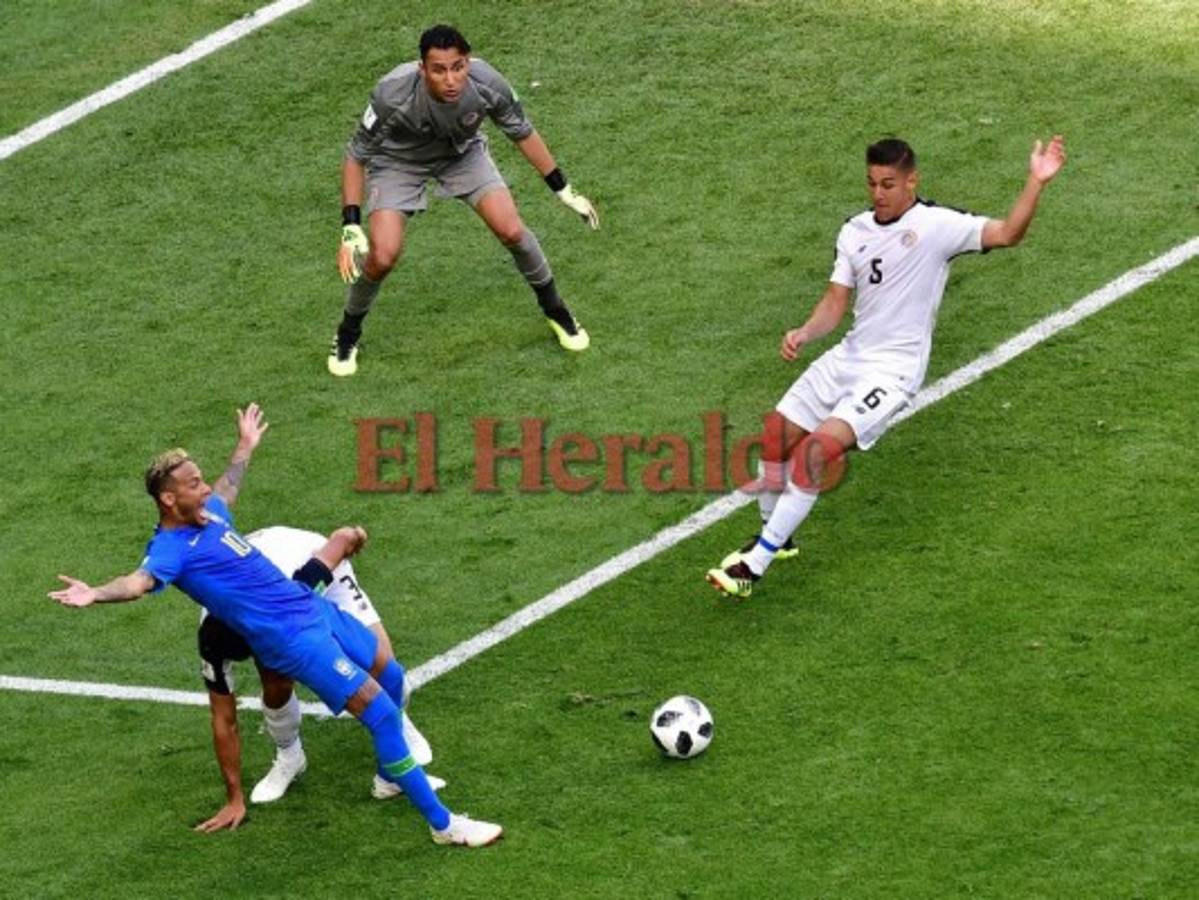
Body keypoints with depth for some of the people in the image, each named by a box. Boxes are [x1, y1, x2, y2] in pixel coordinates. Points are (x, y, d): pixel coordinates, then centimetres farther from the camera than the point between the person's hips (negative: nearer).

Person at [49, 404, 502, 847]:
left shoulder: (209, 515, 9)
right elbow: (142, 579, -37)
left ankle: (394, 774, 44)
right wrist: (95, 593, -57)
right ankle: (443, 823, -7)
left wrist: (245, 447, 49)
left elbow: (226, 491, 34)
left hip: (312, 607, 10)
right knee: (381, 711, -14)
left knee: (391, 678, 21)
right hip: (291, 636, -10)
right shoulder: (171, 548, -17)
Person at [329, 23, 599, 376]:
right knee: (383, 256, -18)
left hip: (462, 153, 2)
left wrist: (564, 190, -4)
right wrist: (350, 228, -31)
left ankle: (554, 308, 17)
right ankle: (348, 333, 11)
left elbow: (523, 133, -10)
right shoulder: (393, 94, -40)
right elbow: (356, 156, -24)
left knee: (511, 230, -12)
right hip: (398, 161, -2)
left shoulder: (487, 85, -32)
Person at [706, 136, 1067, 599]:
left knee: (819, 447, -23)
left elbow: (1007, 233, -20)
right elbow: (835, 304, 8)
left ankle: (754, 565, -16)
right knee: (775, 439, 4)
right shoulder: (855, 232, 9)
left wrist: (1036, 182, -33)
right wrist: (804, 334, -11)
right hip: (849, 356, 7)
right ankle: (774, 537, 31)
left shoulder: (936, 225, -9)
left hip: (892, 371, -7)